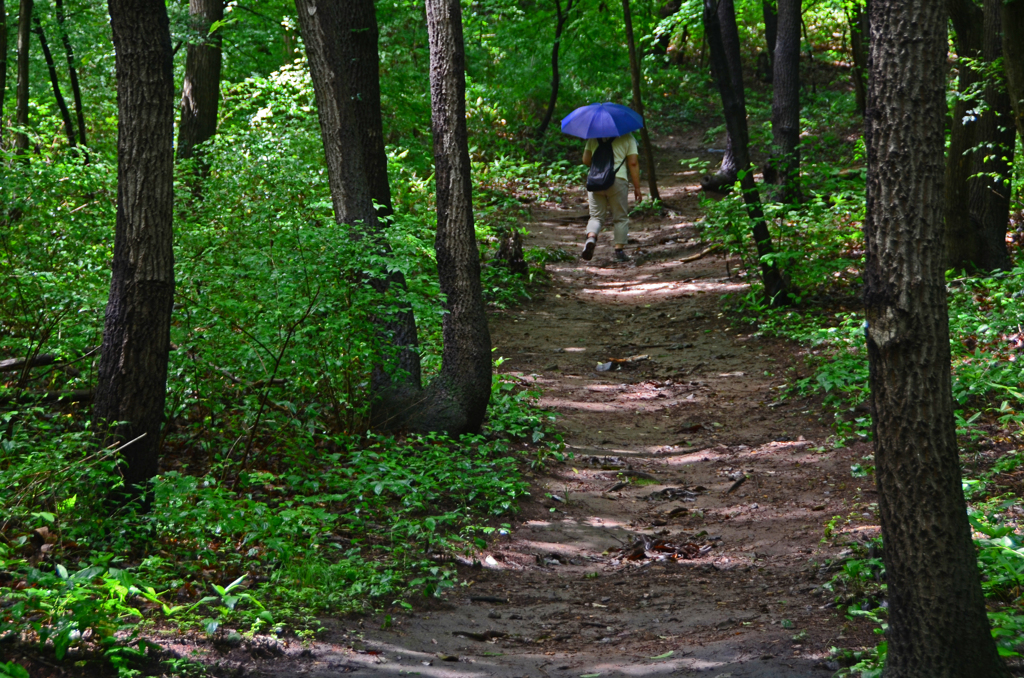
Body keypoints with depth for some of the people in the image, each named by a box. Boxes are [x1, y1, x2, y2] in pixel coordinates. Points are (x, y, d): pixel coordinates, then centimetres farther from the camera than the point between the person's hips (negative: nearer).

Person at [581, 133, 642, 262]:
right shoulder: (627, 138, 5)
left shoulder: (594, 137, 13)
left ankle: (591, 238, -20)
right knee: (620, 218, 9)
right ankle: (619, 250, 5)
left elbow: (586, 160, 13)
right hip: (618, 180, -2)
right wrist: (637, 187, 2)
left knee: (596, 216, 8)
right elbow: (633, 163, -2)